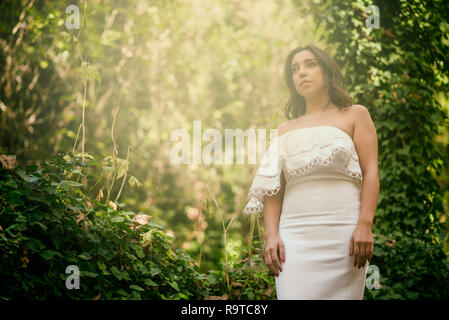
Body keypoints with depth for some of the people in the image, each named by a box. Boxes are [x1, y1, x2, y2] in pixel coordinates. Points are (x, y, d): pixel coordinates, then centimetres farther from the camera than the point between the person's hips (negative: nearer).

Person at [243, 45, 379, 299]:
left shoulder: (355, 116, 12)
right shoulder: (286, 129, 20)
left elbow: (370, 173, 1)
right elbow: (272, 187, 13)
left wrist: (365, 225, -12)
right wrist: (271, 234, -1)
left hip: (343, 235, -2)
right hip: (295, 237, 2)